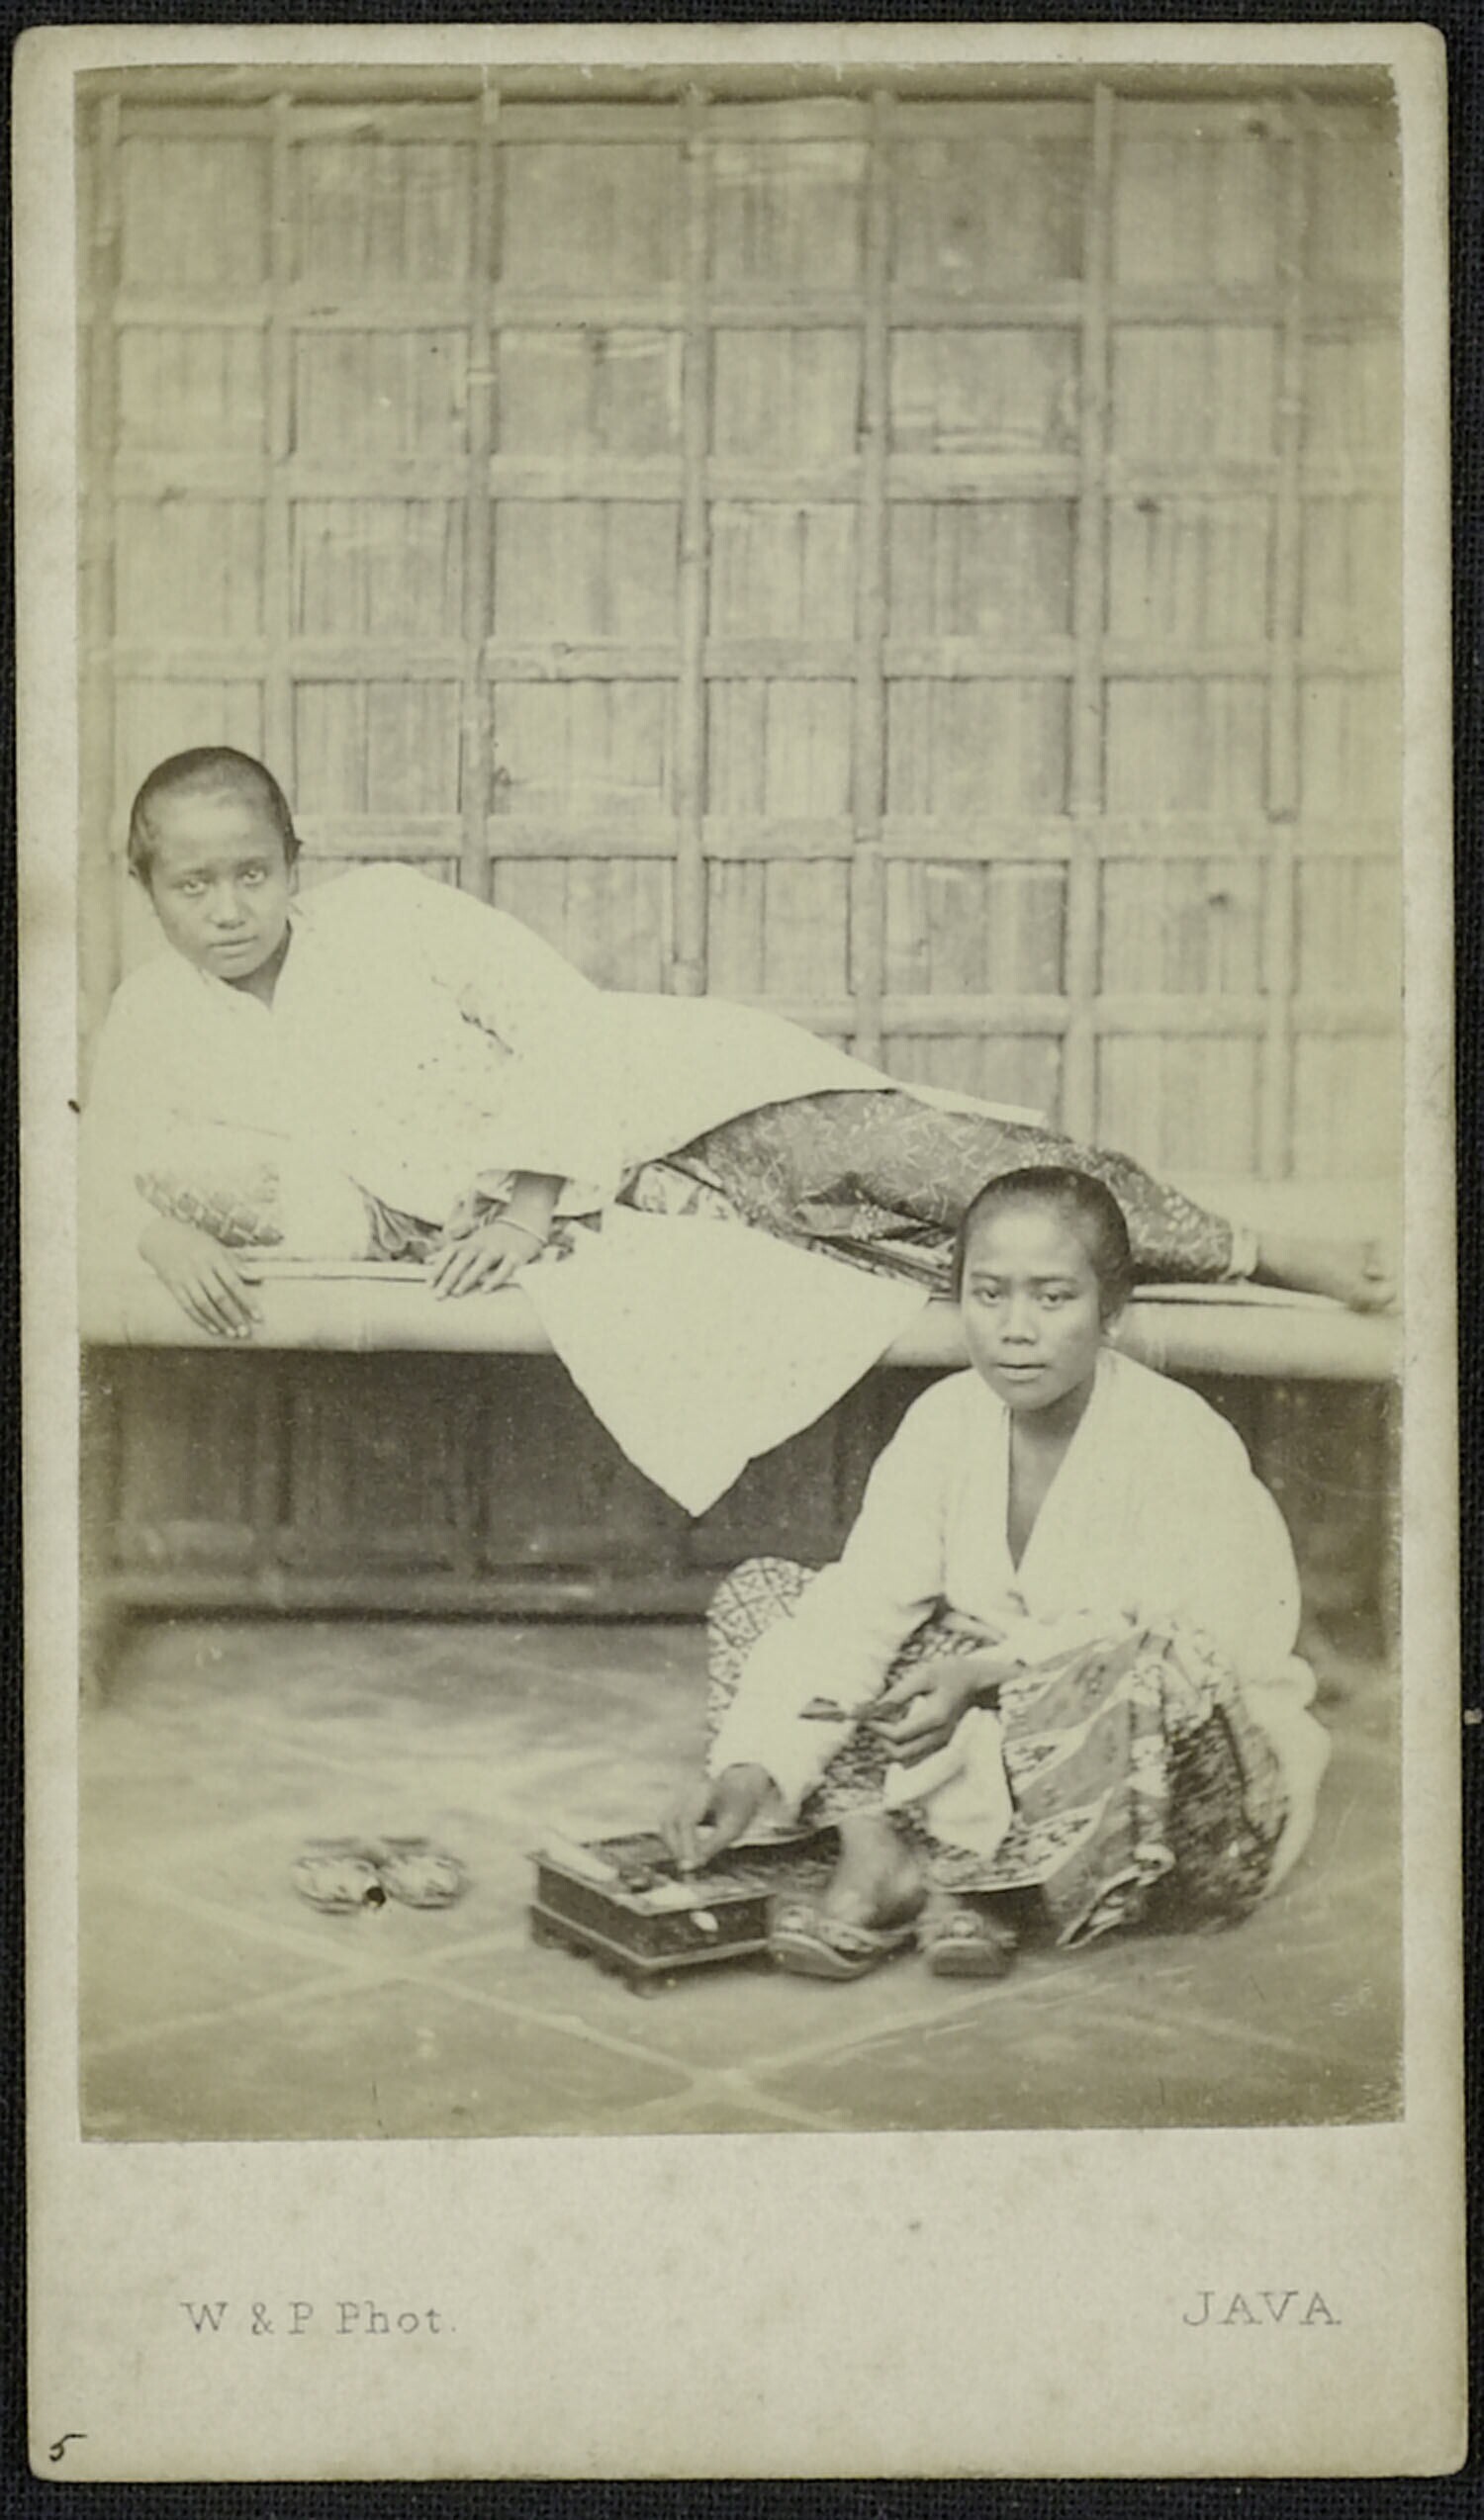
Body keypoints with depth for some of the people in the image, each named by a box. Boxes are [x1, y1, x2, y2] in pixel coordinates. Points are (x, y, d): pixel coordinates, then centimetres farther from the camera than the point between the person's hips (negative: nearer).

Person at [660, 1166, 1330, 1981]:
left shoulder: (1182, 1442, -18)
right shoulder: (947, 1419, -3)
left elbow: (1179, 1648, -26)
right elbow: (857, 1610, -11)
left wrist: (990, 1672, -35)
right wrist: (753, 1768, -25)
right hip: (1000, 1729, 5)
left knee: (1152, 1680, -42)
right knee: (758, 1594, -3)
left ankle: (926, 1869, -21)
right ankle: (873, 1844, -24)